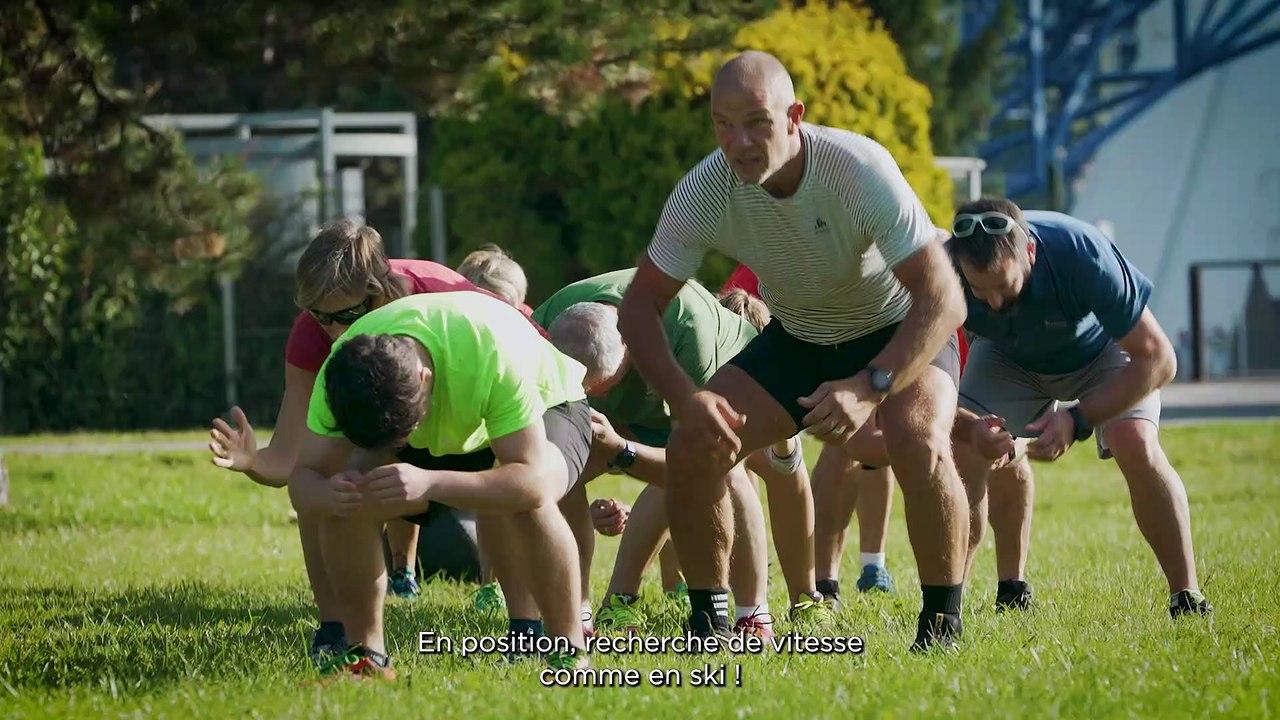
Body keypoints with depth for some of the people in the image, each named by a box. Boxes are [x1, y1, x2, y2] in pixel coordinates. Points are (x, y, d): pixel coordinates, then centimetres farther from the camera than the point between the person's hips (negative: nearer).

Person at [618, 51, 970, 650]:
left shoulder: (859, 170, -34)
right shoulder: (703, 192, -22)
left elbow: (943, 298, -34)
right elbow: (640, 303, -14)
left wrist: (869, 388, -47)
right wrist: (684, 397, -32)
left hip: (897, 334, -4)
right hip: (795, 338, 4)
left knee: (921, 447, -32)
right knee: (692, 447, -15)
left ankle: (943, 623, -14)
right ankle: (708, 619, 3)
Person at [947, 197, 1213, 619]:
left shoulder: (1083, 254, -41)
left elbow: (1157, 358, -34)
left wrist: (1078, 420, -43)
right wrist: (969, 425, -46)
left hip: (1099, 348, -2)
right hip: (1008, 358, 2)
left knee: (1137, 444, -26)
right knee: (964, 453, -16)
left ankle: (1187, 596, -16)